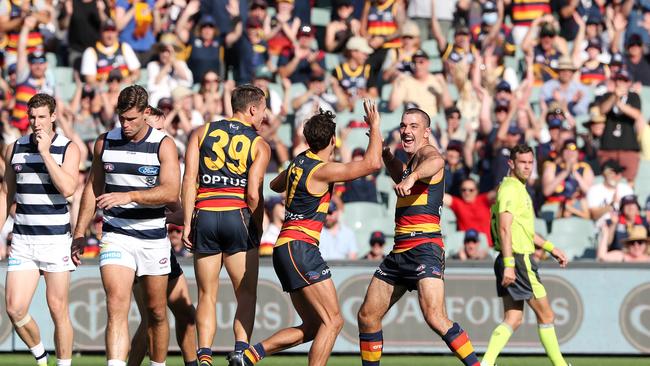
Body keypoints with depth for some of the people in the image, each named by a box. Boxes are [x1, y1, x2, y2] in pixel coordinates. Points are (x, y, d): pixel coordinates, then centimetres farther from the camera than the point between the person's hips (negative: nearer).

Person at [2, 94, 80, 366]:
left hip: (56, 240, -3)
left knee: (58, 310, 0)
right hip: (22, 241, 3)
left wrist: (45, 153, -16)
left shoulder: (68, 149, -2)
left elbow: (67, 188, -18)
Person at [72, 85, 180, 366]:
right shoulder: (105, 142, 3)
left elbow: (171, 193, -19)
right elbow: (93, 188, 15)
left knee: (156, 311, 10)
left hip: (154, 239, -1)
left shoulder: (163, 145, -7)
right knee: (116, 305, -17)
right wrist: (79, 233, 13)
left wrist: (129, 196, -31)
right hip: (115, 236, 1)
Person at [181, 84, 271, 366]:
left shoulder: (202, 133, 11)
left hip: (204, 216, 2)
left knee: (207, 296, 8)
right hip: (238, 216, -2)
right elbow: (253, 194, -6)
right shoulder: (259, 145, 4)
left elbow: (189, 180, 1)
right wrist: (257, 229, 6)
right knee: (246, 295, 7)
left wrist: (187, 223, 1)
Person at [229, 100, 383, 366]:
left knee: (312, 327, 11)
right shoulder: (322, 170, -11)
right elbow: (372, 163, -18)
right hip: (299, 247, -10)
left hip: (285, 248, 10)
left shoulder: (300, 162, 14)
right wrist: (375, 127, -6)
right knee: (333, 321, -10)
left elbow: (276, 185, 36)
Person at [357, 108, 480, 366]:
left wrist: (412, 177, -52)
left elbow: (436, 162, -32)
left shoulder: (426, 152, -5)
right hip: (399, 251, 10)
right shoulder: (411, 163, 23)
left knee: (435, 317, -25)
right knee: (367, 316, 10)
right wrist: (385, 153, 34)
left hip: (425, 247, -10)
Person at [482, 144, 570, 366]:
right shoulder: (511, 189, -13)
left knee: (513, 319, 5)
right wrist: (509, 264, -28)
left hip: (514, 262, 10)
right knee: (546, 315, 1)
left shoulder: (519, 189, 19)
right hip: (518, 260, -10)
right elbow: (505, 228, -22)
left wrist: (551, 248, 32)